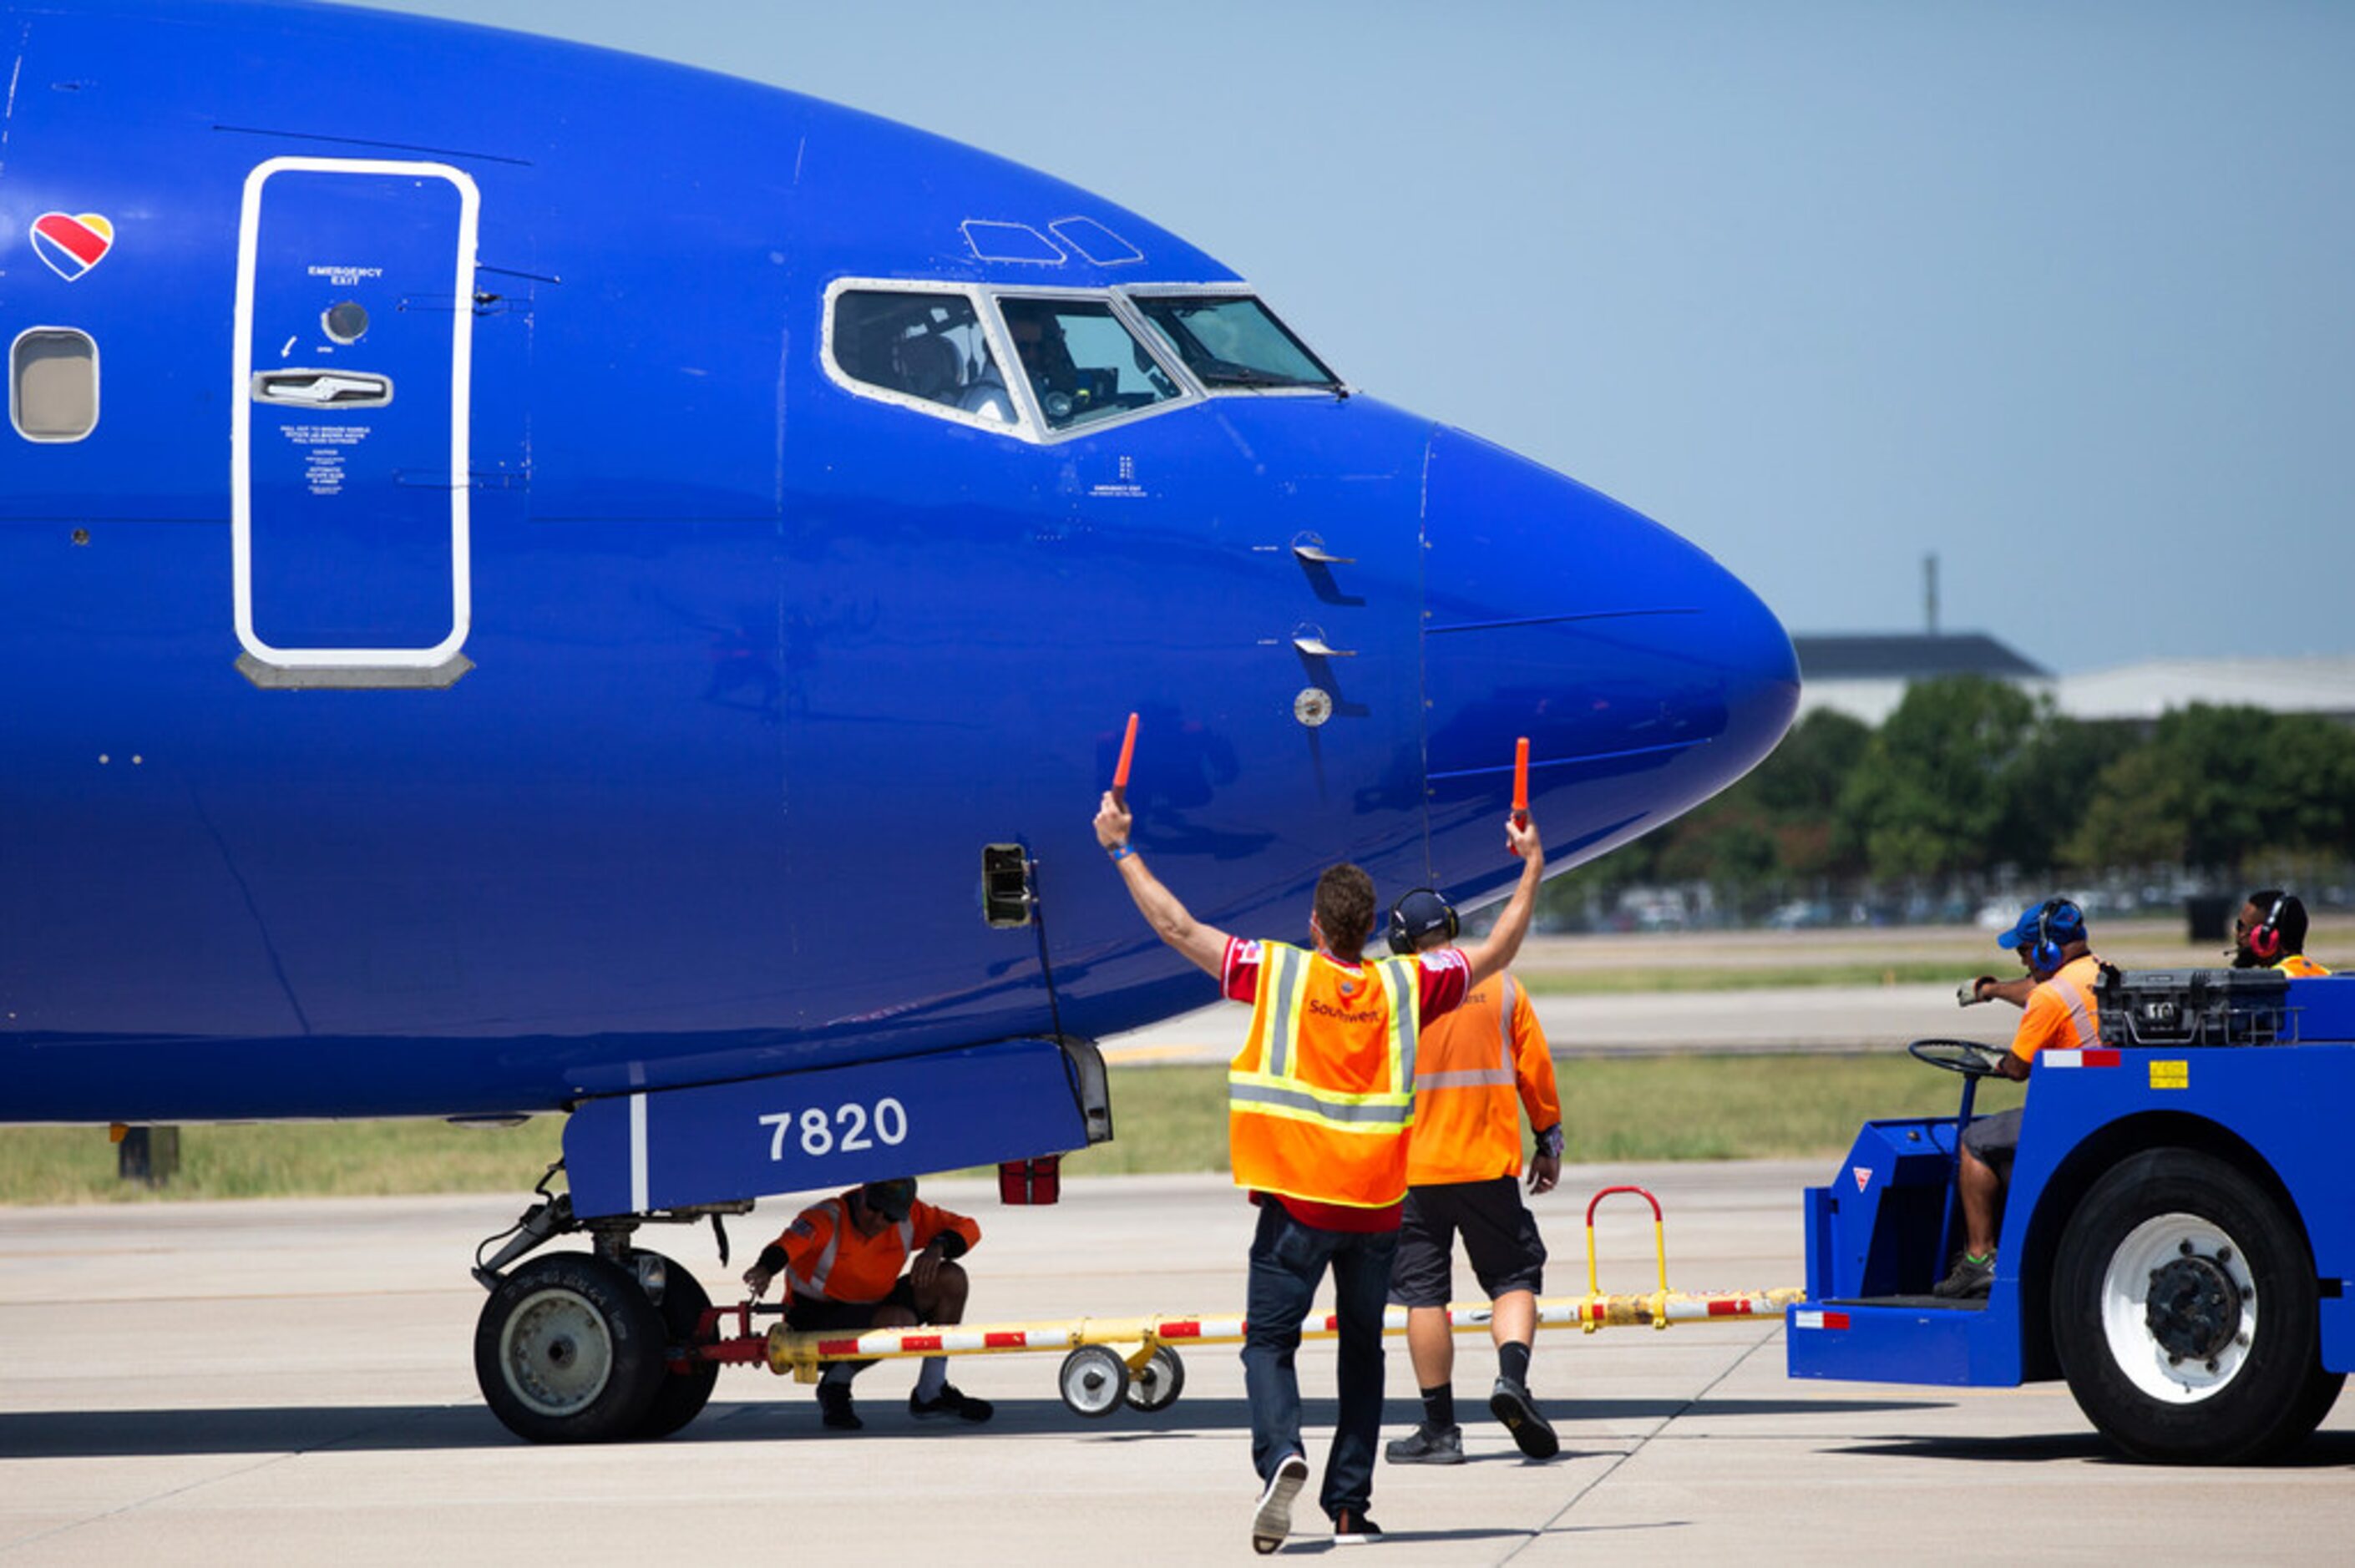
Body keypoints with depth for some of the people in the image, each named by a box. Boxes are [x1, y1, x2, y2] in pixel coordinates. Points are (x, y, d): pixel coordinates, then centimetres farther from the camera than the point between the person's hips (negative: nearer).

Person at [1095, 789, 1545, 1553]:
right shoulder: (1404, 984, 2)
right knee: (1362, 1352, 14)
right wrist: (1531, 870, 26)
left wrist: (1121, 849, 11)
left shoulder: (1278, 972, -3)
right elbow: (1497, 952, 14)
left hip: (1298, 1198, -2)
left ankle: (1281, 1453, -25)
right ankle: (1350, 1505, 10)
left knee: (1269, 1341, 2)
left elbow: (1177, 927, 1)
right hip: (1377, 1203, 2)